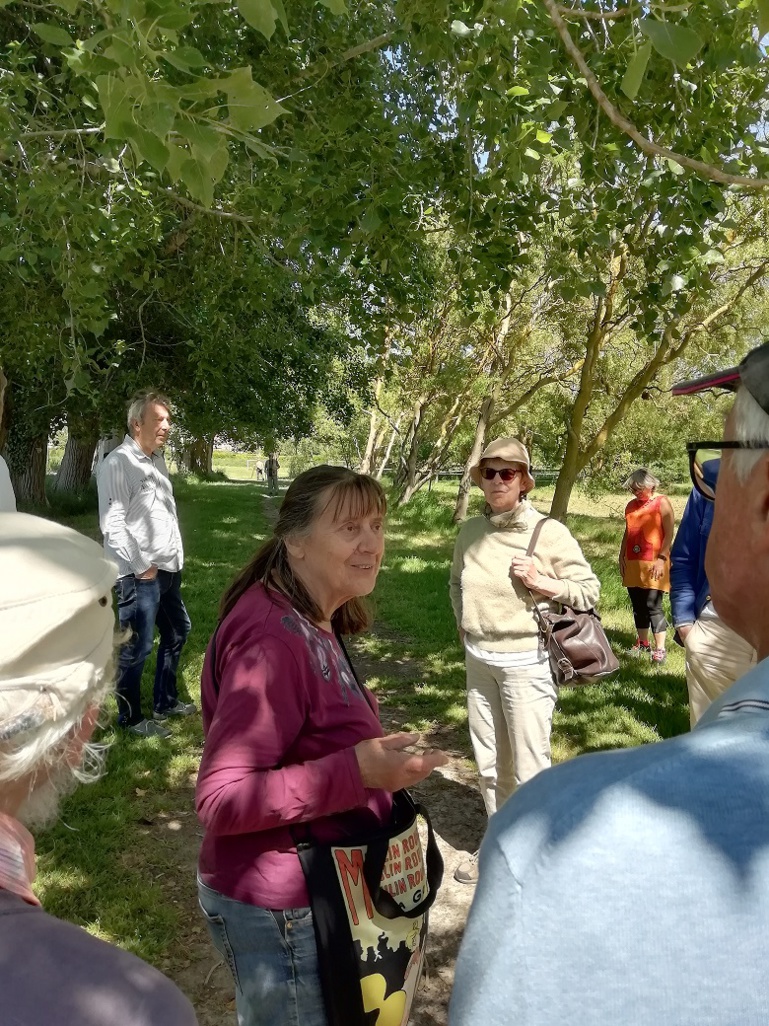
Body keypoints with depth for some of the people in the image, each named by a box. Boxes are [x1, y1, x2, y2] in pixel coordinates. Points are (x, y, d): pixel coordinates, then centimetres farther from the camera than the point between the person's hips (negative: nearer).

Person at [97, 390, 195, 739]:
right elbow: (112, 524, -20)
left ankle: (166, 702, 38)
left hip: (168, 568, 10)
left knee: (176, 631, 21)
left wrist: (176, 556, 14)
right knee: (136, 648, 0)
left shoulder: (157, 459, 12)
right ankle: (131, 717, 19)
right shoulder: (118, 463, -15)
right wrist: (141, 566, -16)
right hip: (139, 575, -9)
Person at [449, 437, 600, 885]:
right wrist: (464, 623, 9)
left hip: (526, 662, -5)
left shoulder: (549, 532, -13)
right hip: (479, 660, 5)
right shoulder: (470, 531, 1)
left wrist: (540, 582, -20)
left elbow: (590, 590, -7)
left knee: (529, 768, 4)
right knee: (490, 763, 18)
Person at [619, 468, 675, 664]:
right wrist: (621, 557, 15)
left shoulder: (662, 503, -4)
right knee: (638, 606, 11)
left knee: (653, 607, -10)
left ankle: (660, 649, -6)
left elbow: (669, 534, -9)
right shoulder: (631, 506, 14)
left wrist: (661, 559, -16)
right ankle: (642, 643, 23)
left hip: (653, 564, -6)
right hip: (633, 563, 6)